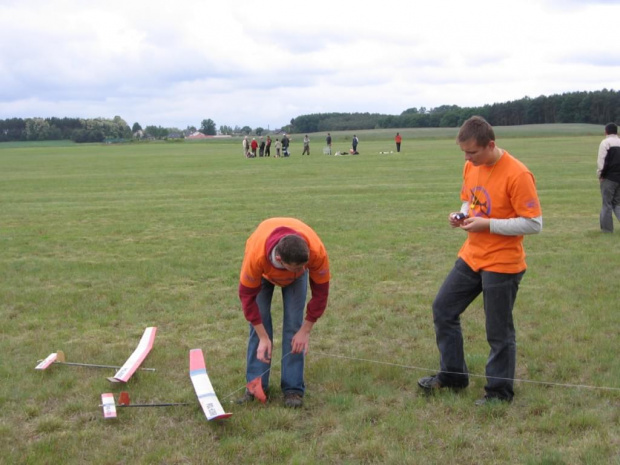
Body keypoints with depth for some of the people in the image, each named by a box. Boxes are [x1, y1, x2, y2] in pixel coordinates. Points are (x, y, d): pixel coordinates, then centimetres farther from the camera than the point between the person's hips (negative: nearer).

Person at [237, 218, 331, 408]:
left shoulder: (317, 252, -42)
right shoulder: (256, 255, -44)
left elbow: (320, 291, -25)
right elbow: (247, 295, -28)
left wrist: (306, 330, -21)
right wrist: (264, 338, -25)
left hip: (296, 278, 1)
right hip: (264, 271, 0)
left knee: (294, 324, -10)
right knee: (258, 323, -9)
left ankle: (293, 388, -3)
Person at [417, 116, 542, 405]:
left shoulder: (517, 174, -21)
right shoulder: (471, 167, 3)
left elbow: (534, 224, -20)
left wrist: (487, 224, -22)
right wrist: (462, 215, -4)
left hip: (502, 265, -8)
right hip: (471, 258, 8)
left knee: (498, 331, 3)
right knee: (443, 308, 13)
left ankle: (500, 391, 22)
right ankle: (452, 375, 28)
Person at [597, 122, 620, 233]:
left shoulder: (605, 142, -7)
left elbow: (601, 161, -14)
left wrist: (600, 174, -4)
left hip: (609, 178, -5)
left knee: (607, 203, 3)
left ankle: (607, 228, 6)